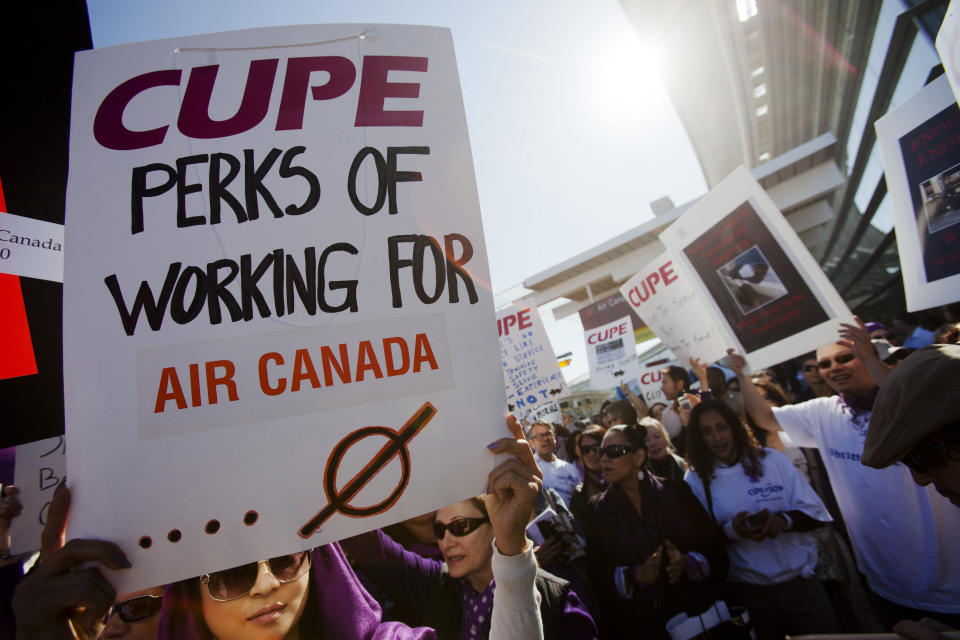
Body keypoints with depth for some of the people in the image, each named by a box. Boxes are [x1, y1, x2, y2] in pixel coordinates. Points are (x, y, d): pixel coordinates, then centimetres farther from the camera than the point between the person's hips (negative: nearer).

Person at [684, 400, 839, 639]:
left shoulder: (770, 459, -3)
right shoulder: (696, 479, -5)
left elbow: (816, 513, -1)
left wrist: (784, 521, -20)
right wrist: (732, 531, -22)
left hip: (799, 580, 1)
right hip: (747, 590, -1)